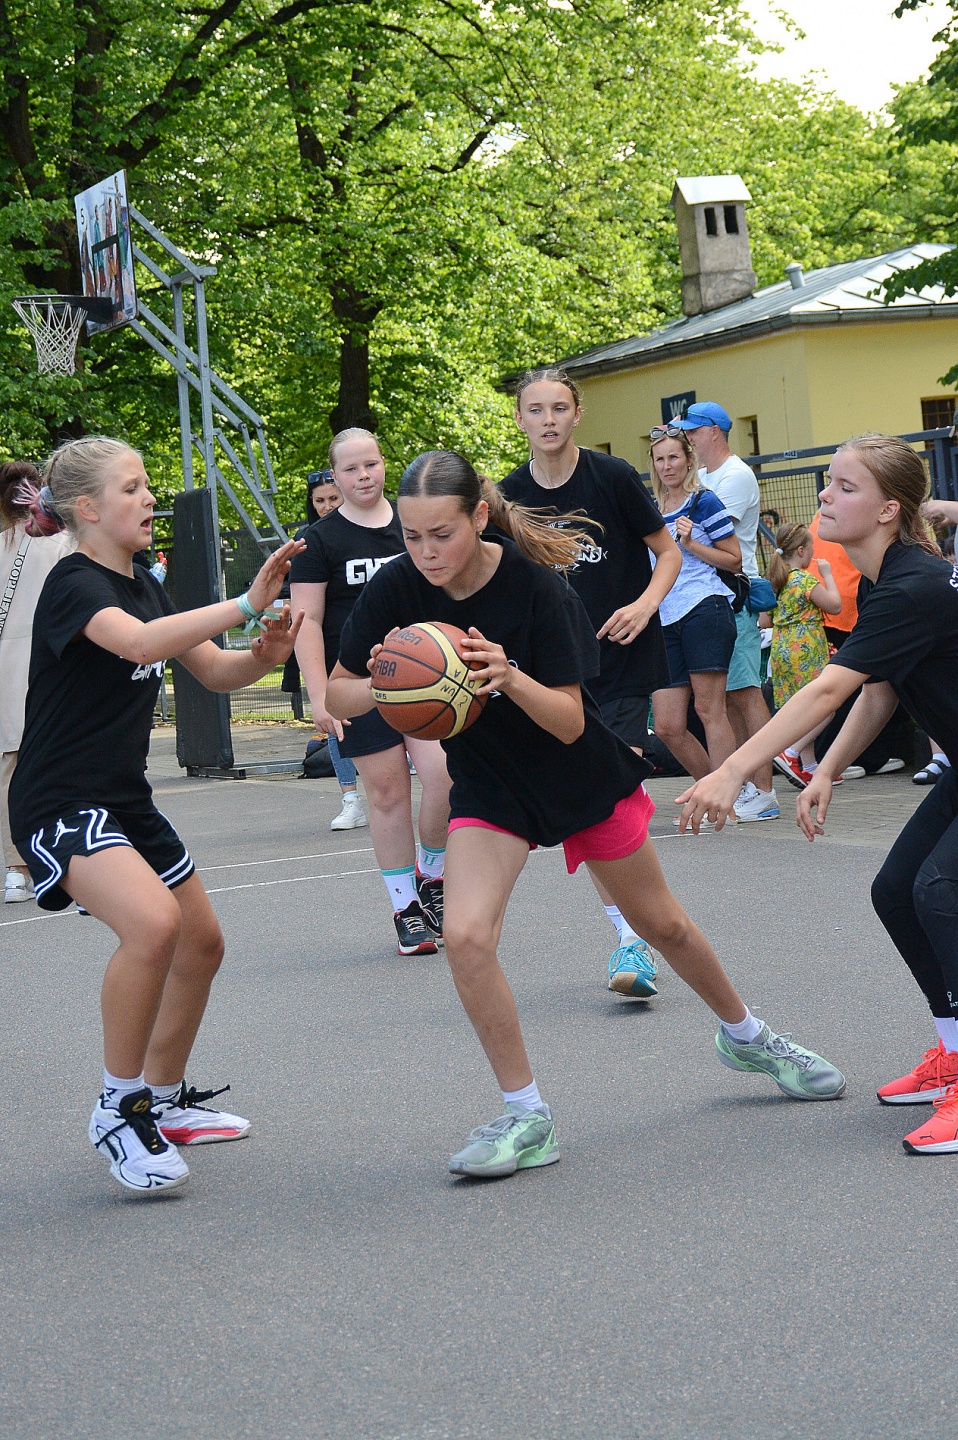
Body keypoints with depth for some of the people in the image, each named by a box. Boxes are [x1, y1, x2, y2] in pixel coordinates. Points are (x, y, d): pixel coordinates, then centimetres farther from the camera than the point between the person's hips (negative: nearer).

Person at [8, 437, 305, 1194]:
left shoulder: (142, 585, 10)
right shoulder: (74, 584, -16)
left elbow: (214, 670, 12)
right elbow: (138, 642, -36)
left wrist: (264, 655, -10)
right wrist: (246, 605, -41)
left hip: (125, 799, 10)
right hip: (60, 805, -10)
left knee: (202, 943, 17)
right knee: (152, 921, -31)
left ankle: (165, 1102, 35)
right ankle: (119, 1108, -15)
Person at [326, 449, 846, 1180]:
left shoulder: (534, 585, -25)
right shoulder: (397, 589, -17)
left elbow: (569, 723, -24)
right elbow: (338, 695, -9)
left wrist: (509, 677, -44)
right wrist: (381, 686, -31)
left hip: (583, 773, -1)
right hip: (489, 784, 2)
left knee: (662, 922, 14)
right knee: (466, 935, -21)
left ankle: (747, 1037, 43)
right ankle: (527, 1117, -7)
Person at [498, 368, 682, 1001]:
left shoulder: (612, 477, -7)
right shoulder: (512, 494, 3)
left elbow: (669, 553, 1)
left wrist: (645, 604, -16)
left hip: (625, 660, -4)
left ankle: (637, 946, -10)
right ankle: (629, 938, 12)